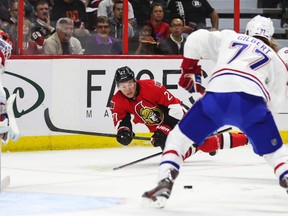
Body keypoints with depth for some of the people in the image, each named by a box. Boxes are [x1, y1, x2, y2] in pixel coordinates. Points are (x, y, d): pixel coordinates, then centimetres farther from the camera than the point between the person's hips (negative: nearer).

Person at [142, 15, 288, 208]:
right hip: (252, 102, 0)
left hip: (216, 97, 0)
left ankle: (164, 185, 1)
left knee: (179, 137, 17)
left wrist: (188, 70, 30)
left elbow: (196, 40, 19)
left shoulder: (229, 37, 29)